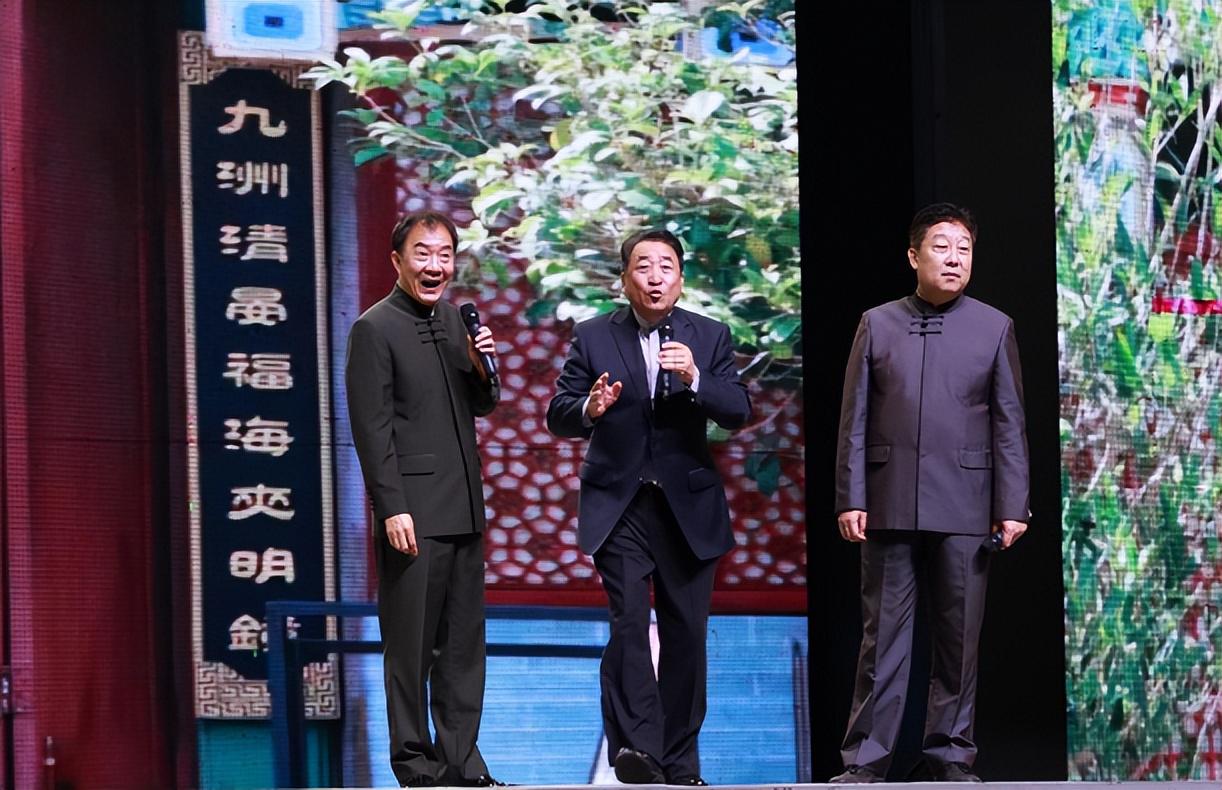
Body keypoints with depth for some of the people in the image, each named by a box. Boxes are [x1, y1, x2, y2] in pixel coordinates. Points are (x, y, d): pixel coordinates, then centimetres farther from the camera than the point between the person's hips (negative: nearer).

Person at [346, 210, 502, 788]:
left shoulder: (454, 320, 14)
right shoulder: (375, 329, -8)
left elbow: (481, 406, 21)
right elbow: (372, 428, -12)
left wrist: (482, 368, -1)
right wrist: (393, 510, -18)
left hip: (463, 508, 8)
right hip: (414, 514, -8)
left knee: (464, 643, 11)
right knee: (411, 646, -2)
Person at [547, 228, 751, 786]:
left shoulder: (709, 337, 4)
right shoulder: (593, 338, 1)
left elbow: (737, 412, -5)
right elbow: (557, 417, -2)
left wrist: (694, 378, -24)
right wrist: (589, 409, -25)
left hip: (688, 506, 2)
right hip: (620, 507, -2)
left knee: (686, 634, 5)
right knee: (629, 623, -18)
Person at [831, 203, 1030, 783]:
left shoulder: (993, 327, 6)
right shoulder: (877, 323, 7)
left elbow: (1009, 424, 4)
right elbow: (854, 419, 5)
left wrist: (1012, 506, -1)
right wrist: (850, 498, -2)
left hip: (963, 506, 0)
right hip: (890, 502, 0)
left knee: (958, 637, 4)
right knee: (883, 634, 2)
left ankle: (950, 755, 13)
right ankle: (866, 758, 4)